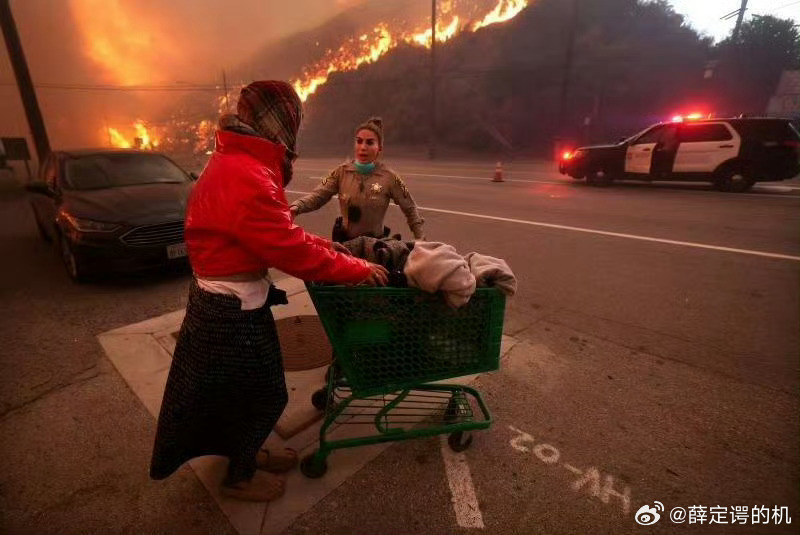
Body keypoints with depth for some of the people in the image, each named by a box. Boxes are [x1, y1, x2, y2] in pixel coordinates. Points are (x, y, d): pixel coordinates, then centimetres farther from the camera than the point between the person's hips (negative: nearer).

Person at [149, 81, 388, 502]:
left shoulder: (238, 164, 7)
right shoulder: (245, 177, -27)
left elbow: (279, 232, 9)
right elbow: (293, 251, -26)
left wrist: (331, 248, 4)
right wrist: (358, 269, -16)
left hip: (230, 298, 10)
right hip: (233, 307, -10)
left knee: (251, 388, 25)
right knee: (254, 392, 11)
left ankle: (246, 453, 48)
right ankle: (239, 476, 37)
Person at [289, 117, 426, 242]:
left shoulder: (389, 177, -11)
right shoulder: (342, 172, -6)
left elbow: (410, 209, -3)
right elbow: (318, 195, -14)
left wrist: (420, 240, -4)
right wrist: (296, 207, -33)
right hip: (344, 241, 2)